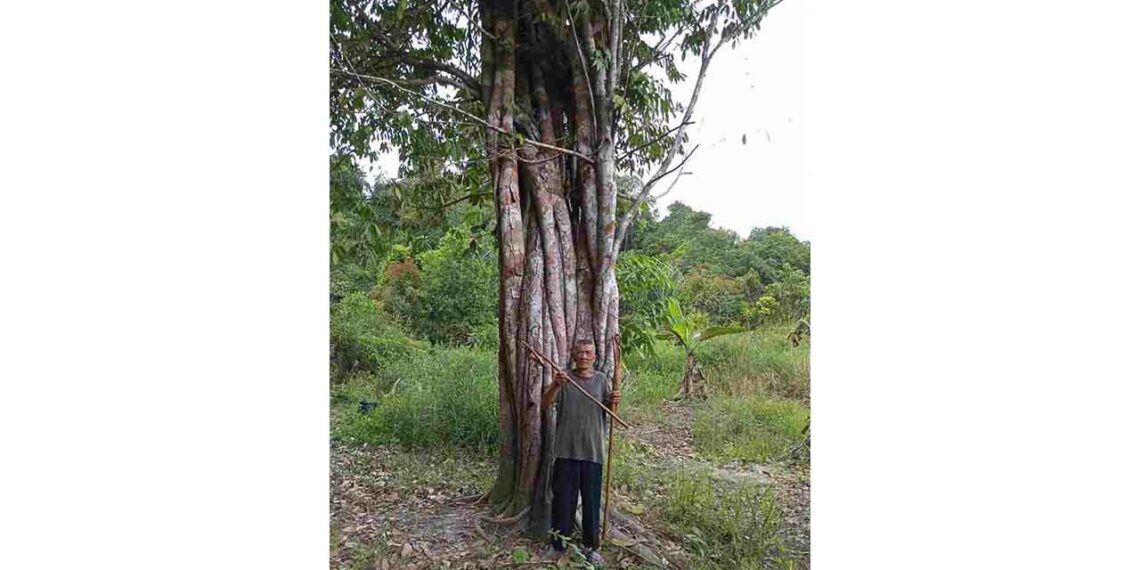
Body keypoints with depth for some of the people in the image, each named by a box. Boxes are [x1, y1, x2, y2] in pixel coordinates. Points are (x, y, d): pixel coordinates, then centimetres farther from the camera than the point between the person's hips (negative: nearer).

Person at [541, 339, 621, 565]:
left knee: (592, 500, 8)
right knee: (563, 498, 7)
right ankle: (559, 544, 22)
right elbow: (545, 405, -10)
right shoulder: (564, 378, 0)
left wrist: (614, 401, -27)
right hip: (566, 450, -1)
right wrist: (555, 385, -29)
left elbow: (610, 410, -3)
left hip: (593, 451, 1)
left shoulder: (601, 380, 4)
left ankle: (591, 546, 22)